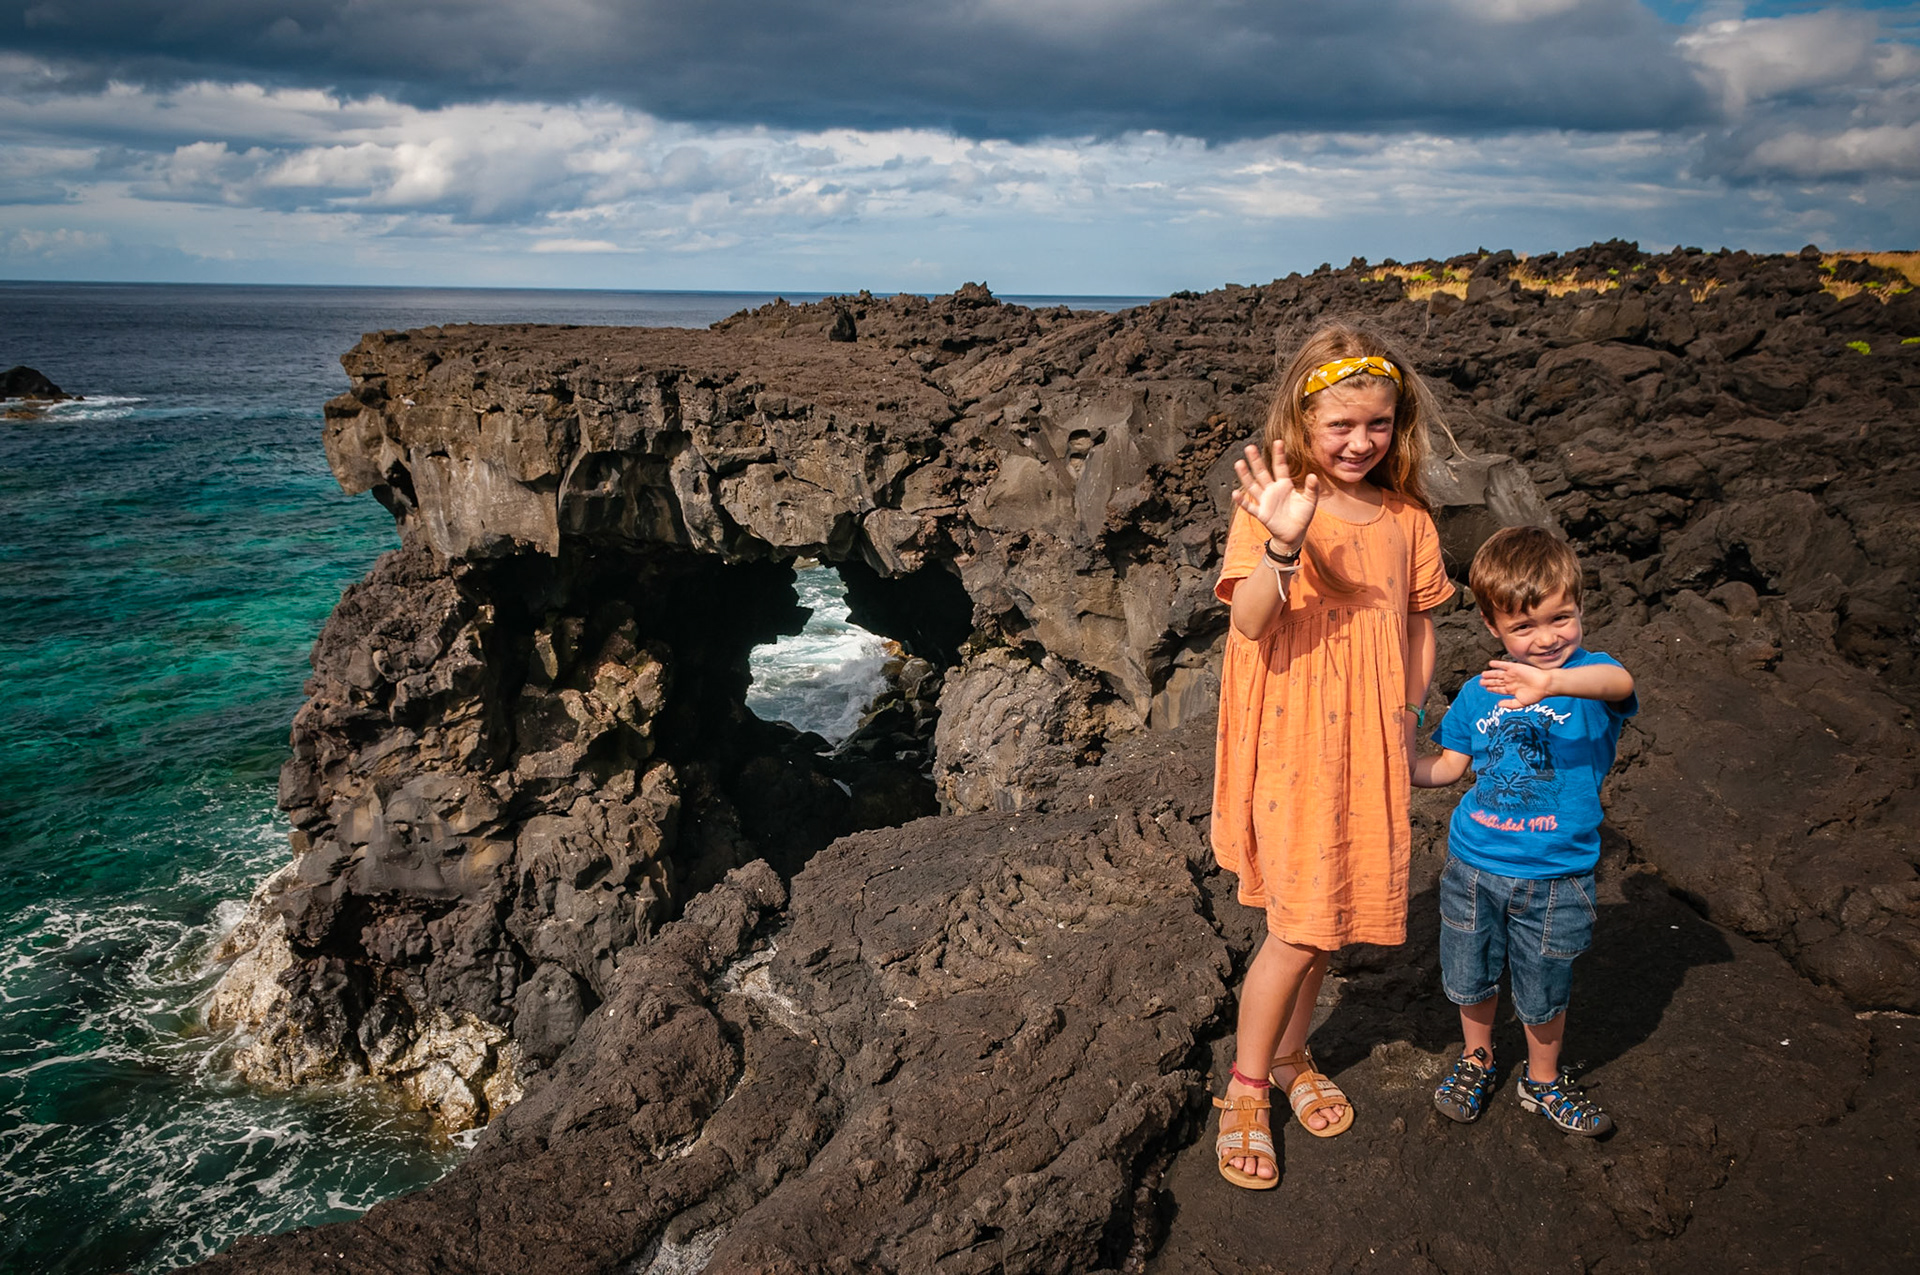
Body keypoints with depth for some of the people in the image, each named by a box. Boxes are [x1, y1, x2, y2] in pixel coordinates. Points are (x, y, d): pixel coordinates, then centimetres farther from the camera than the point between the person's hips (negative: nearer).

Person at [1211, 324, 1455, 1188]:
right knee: (1298, 929, -4)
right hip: (1294, 743, -5)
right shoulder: (1273, 505, -10)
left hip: (1370, 746, 5)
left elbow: (1419, 625, 14)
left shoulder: (1407, 518, 5)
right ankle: (1245, 1090, 17)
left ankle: (1290, 1057, 39)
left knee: (1326, 916, 16)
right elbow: (1252, 622, -23)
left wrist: (1409, 717, 7)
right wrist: (1284, 545, -40)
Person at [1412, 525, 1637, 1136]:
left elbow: (1619, 682, -40)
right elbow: (1451, 764, 10)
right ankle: (1476, 1058, 47)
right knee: (1472, 979, 19)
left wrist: (1550, 683, -60)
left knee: (1543, 994, 16)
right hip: (1473, 866, 3)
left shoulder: (1590, 674, -14)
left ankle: (1542, 1080, 43)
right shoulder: (1479, 692, -2)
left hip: (1554, 879, -2)